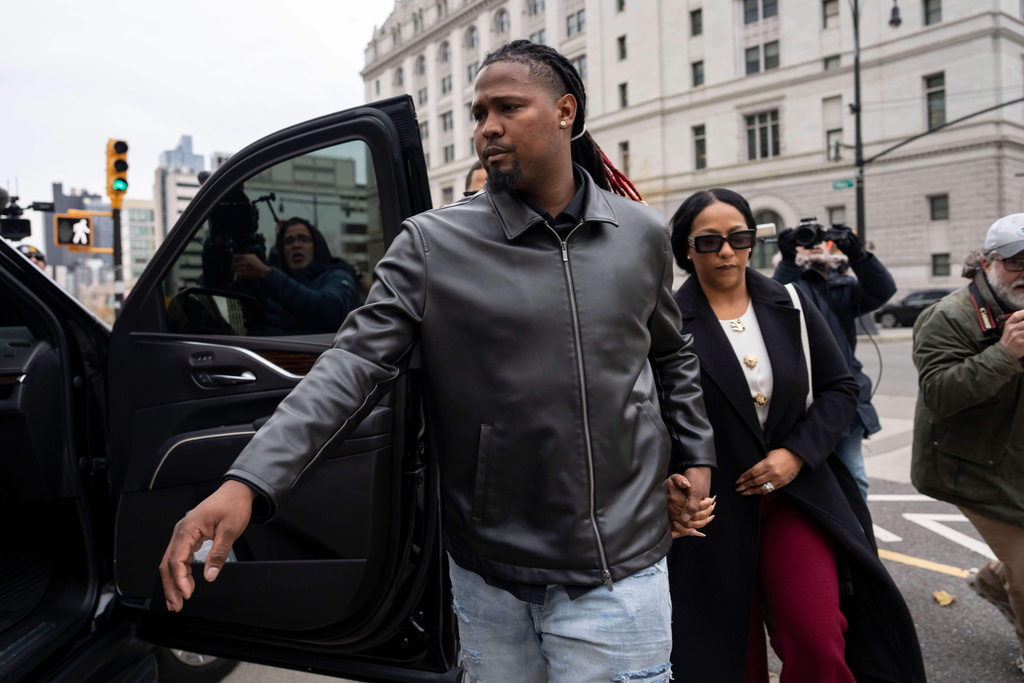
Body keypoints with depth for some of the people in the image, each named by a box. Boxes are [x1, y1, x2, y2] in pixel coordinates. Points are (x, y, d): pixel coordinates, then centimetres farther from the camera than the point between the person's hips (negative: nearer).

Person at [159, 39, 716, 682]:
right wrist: (247, 484, -23)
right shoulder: (435, 243, -7)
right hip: (490, 576, 0)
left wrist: (696, 459, 10)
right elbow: (355, 363, -13)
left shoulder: (644, 234, 2)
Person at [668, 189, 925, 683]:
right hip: (712, 508, -2)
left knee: (818, 643, -7)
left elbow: (841, 387, 7)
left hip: (794, 495, 2)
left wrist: (798, 452, -6)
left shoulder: (790, 307, 3)